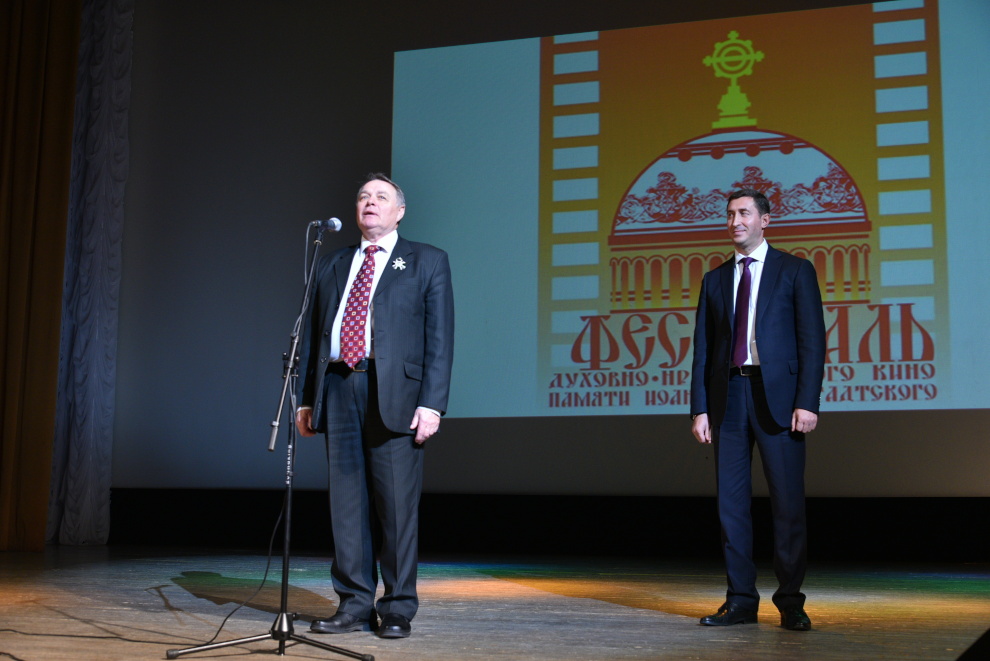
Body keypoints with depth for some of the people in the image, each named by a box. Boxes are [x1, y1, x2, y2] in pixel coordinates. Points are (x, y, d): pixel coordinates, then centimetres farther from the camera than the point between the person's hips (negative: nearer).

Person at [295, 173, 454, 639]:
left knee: (396, 504, -2)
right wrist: (306, 398, 9)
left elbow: (439, 337, 0)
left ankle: (398, 609, 8)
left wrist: (432, 403, -9)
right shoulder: (331, 267, 20)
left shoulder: (427, 262, 9)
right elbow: (311, 336, 17)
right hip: (338, 390, 4)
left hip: (393, 393, -3)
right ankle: (354, 605, 14)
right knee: (347, 504, 5)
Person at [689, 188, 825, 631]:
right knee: (731, 503, 4)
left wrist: (807, 402, -11)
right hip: (728, 397, 4)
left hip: (777, 397, -4)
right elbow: (702, 348, 12)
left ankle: (790, 603, 7)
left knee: (788, 502, -2)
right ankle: (741, 601, 10)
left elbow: (812, 341, -2)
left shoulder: (795, 271, 5)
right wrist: (700, 408, 4)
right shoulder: (715, 279, 16)